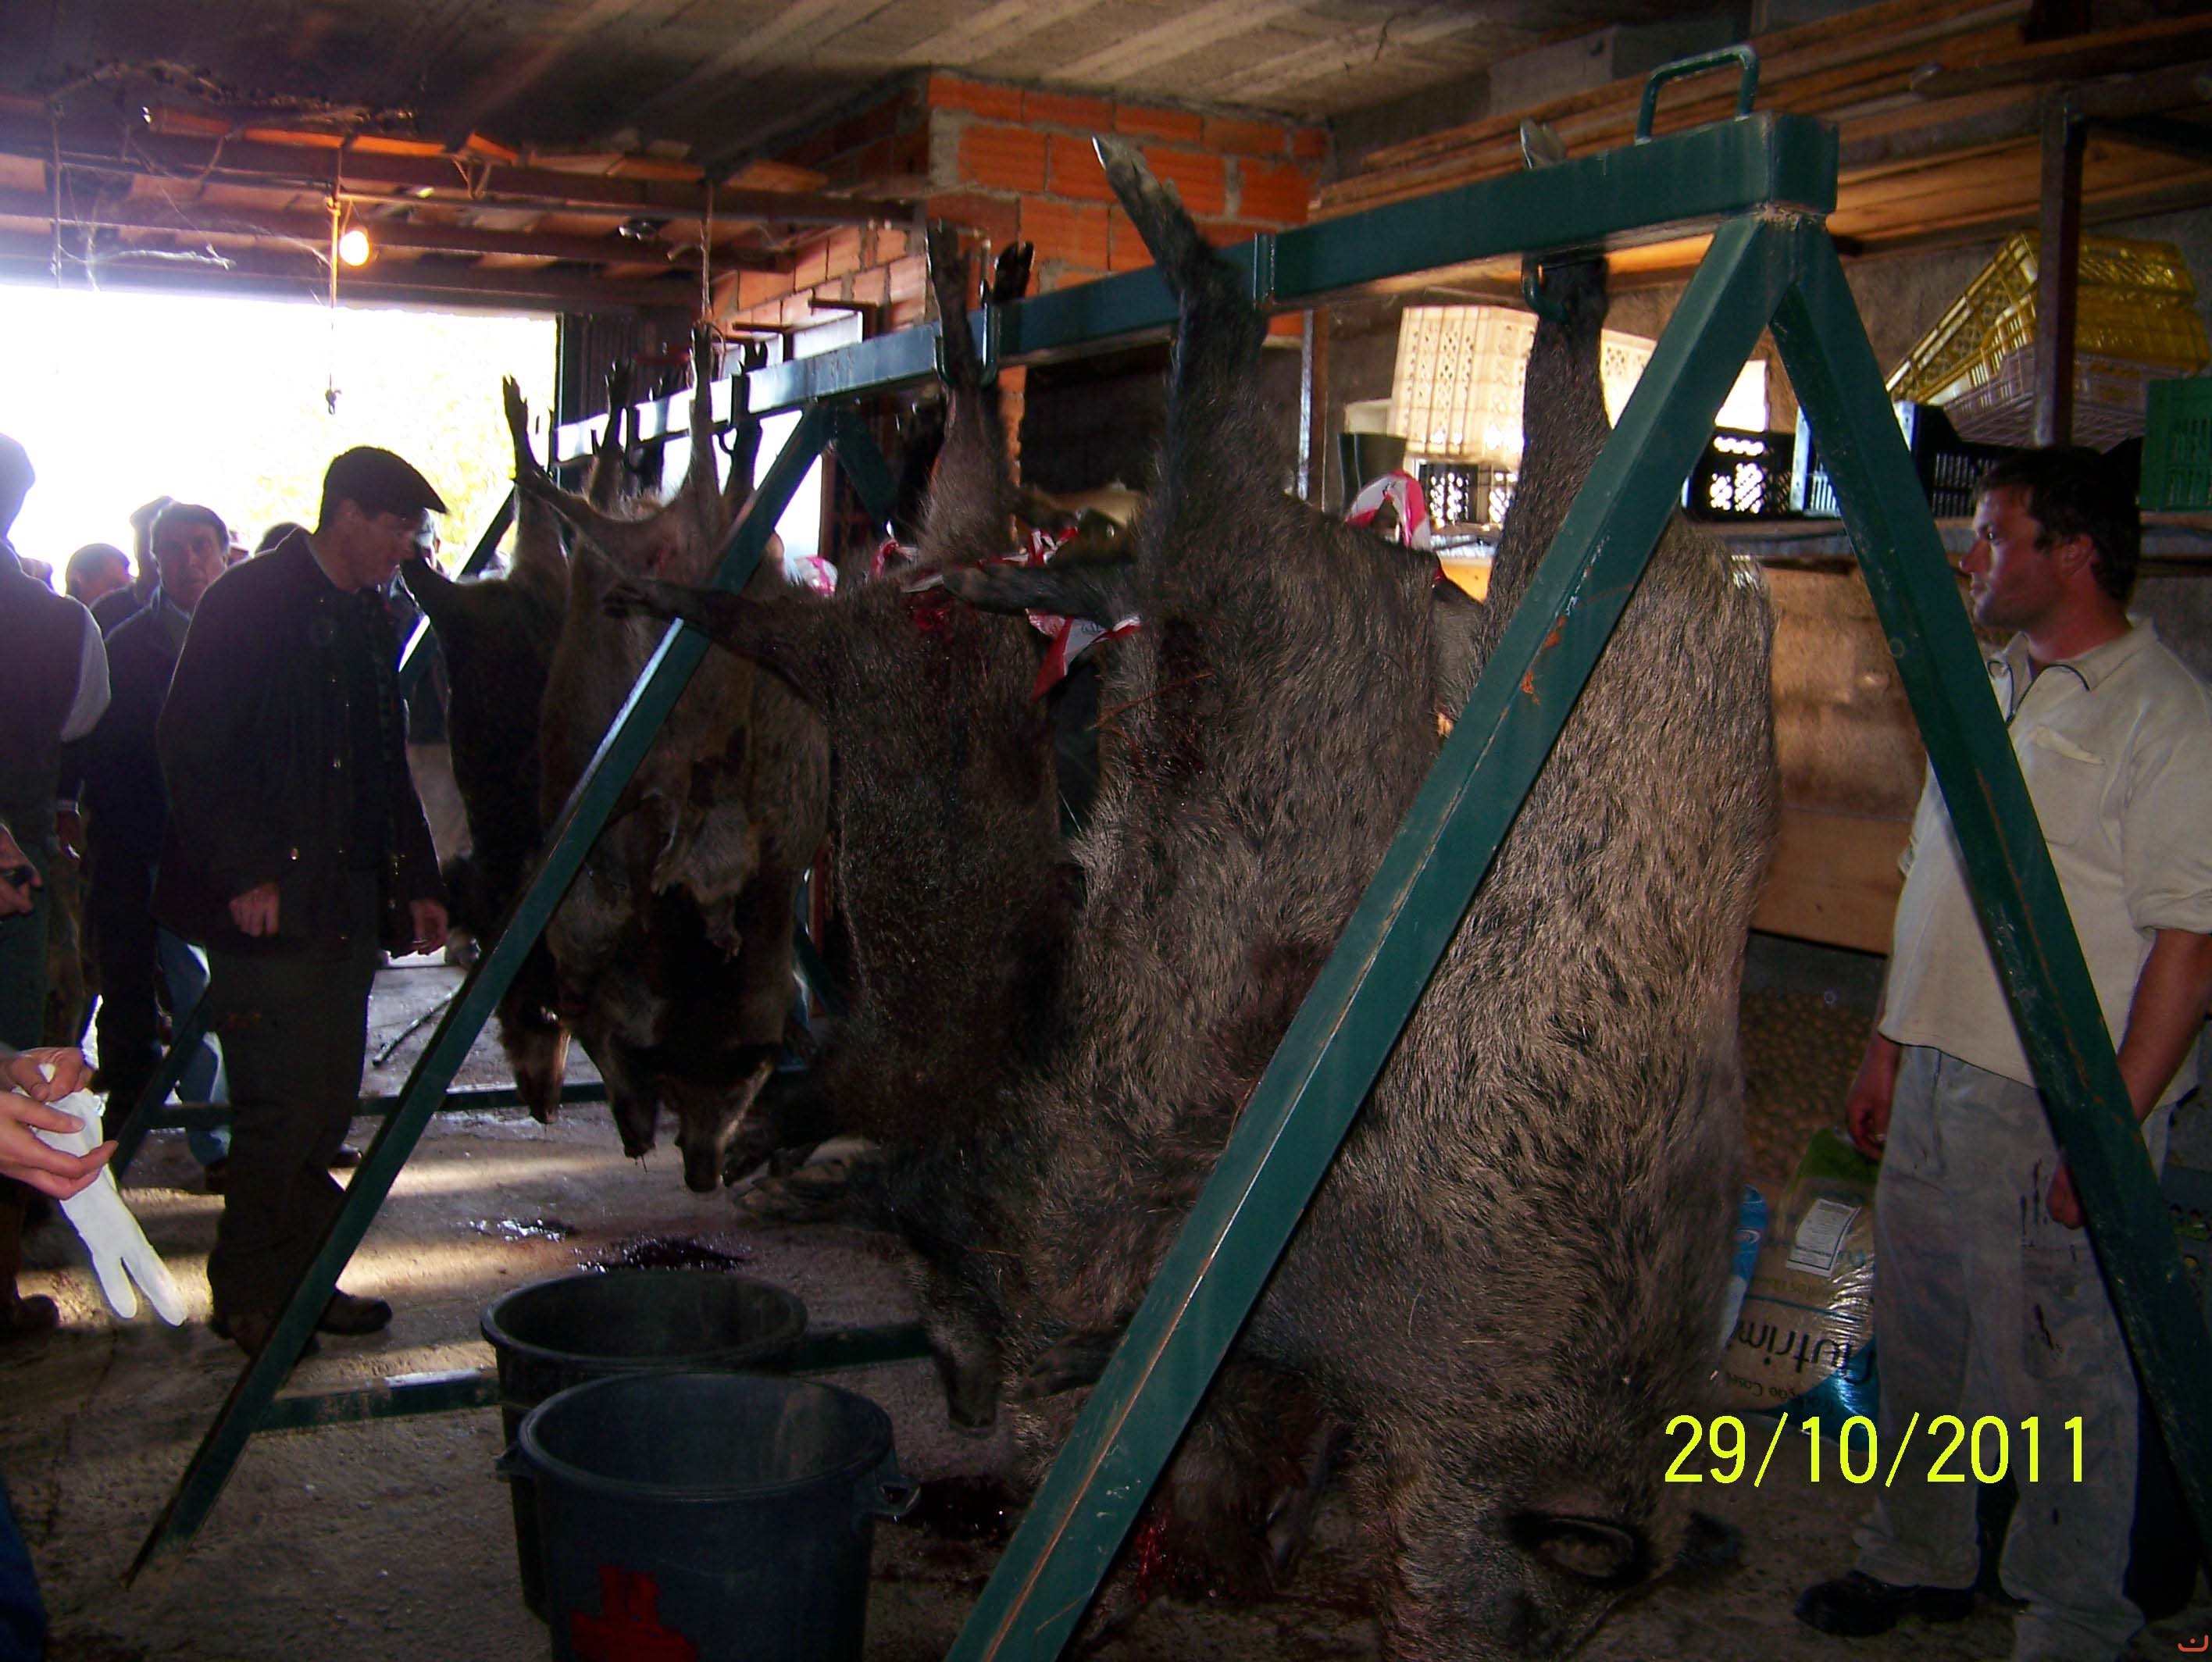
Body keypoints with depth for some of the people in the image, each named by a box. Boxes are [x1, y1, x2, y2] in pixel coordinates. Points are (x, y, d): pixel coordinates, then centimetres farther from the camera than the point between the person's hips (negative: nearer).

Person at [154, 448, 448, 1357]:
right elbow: (189, 750, -12)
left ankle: (299, 1280, 20)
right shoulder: (248, 603, -7)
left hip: (348, 905, 8)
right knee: (281, 1106, -5)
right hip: (268, 905, -7)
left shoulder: (367, 617, 16)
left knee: (323, 1107, 10)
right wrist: (242, 875, -16)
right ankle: (249, 1297, 9)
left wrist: (415, 882, 15)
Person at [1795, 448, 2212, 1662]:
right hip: (1937, 1081, 8)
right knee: (1919, 1342, 17)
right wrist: (1890, 1043, 18)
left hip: (2059, 1109, -8)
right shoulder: (1989, 690, 15)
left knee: (2062, 1376, 3)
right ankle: (1918, 1560, 34)